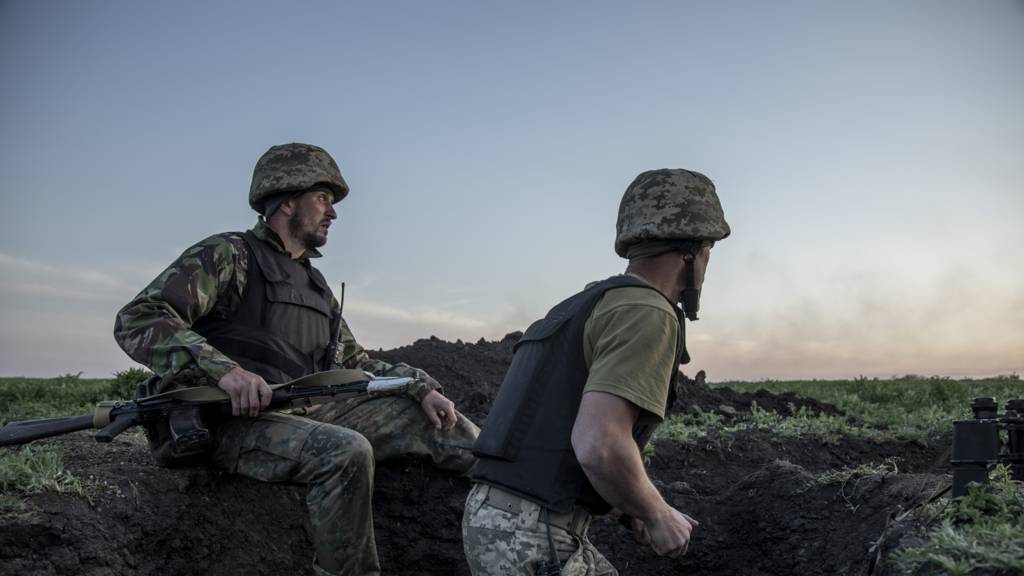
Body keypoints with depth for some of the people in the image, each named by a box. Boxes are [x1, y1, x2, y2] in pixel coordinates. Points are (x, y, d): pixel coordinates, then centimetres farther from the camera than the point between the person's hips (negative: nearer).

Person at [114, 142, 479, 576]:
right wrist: (224, 369, -29)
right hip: (232, 422, -7)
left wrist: (423, 387, 4)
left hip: (306, 413, 7)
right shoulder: (228, 256, -2)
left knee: (441, 422, -7)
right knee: (345, 452, -35)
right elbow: (137, 320, -12)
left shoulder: (316, 284, 22)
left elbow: (357, 364, 24)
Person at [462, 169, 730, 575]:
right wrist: (659, 515, -7)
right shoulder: (646, 315, -11)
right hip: (533, 541, -10)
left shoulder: (587, 311, 20)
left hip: (496, 520, 10)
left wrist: (635, 506, 23)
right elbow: (599, 445, -25)